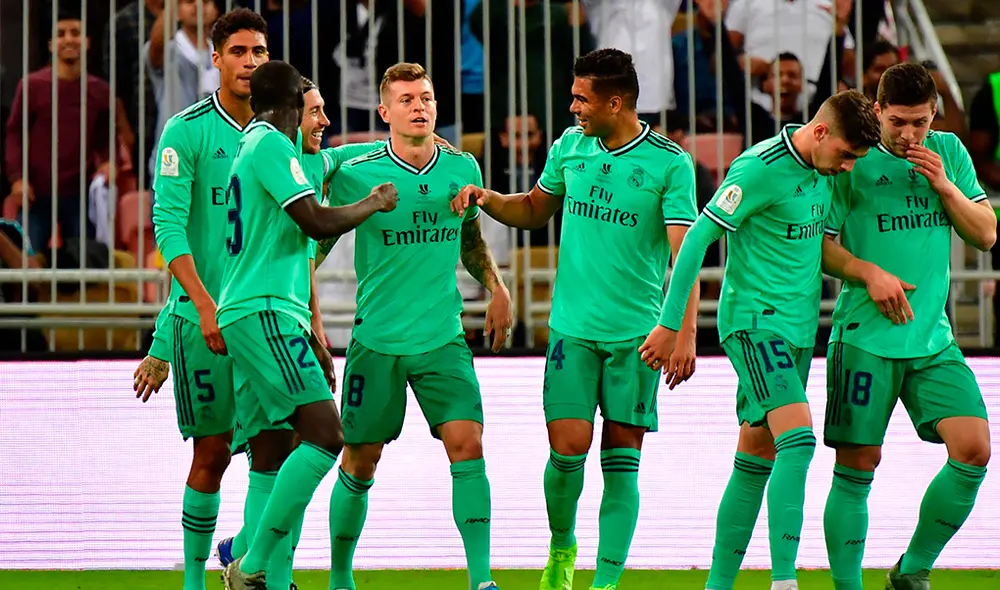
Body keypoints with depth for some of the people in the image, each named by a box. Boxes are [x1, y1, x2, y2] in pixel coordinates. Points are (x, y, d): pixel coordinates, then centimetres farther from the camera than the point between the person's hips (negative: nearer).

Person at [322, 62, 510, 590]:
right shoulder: (355, 176, -7)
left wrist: (497, 290, 12)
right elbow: (314, 247, 3)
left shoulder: (462, 169, 5)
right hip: (376, 341, -2)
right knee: (359, 462, 4)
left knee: (467, 446, -12)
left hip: (443, 338, 2)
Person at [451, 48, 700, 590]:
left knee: (621, 460, -1)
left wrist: (685, 331, -23)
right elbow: (533, 211, 23)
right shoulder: (569, 148, 6)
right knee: (568, 447, -6)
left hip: (637, 335, -2)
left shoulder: (670, 164, -7)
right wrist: (487, 198, 3)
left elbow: (685, 252, -13)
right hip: (573, 327, 2)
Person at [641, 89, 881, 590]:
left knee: (757, 459, 9)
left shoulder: (824, 168, 8)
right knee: (798, 439, -21)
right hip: (754, 321, -8)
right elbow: (697, 238, -15)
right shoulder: (760, 169, -17)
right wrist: (670, 324, -13)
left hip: (797, 329, 8)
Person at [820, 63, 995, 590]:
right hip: (865, 336, -4)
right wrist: (869, 273, -18)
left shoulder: (949, 152, 10)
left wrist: (944, 186, -5)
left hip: (933, 338, 4)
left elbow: (986, 235, 10)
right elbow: (819, 244, -3)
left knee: (973, 451, -9)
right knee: (857, 468, -3)